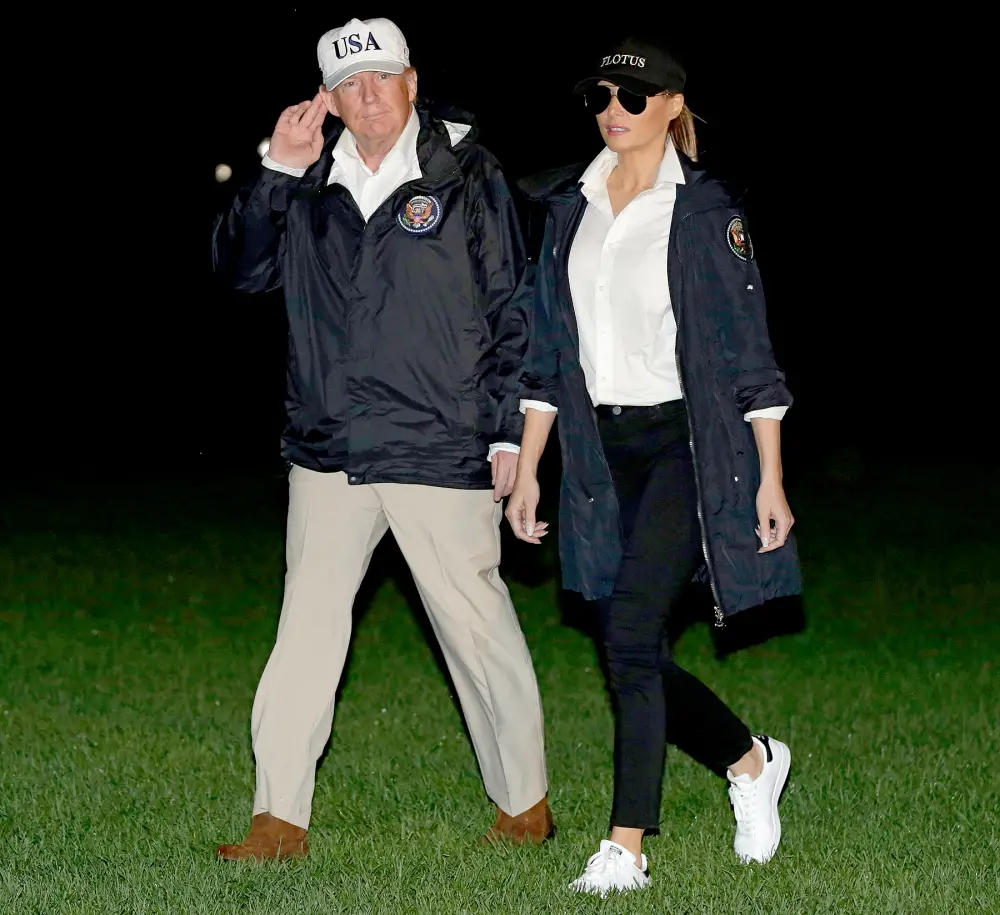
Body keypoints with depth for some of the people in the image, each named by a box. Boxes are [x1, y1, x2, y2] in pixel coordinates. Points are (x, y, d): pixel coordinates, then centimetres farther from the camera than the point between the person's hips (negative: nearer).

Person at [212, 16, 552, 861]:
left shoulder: (466, 176, -1)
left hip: (443, 456, -4)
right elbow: (242, 269, 3)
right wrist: (277, 173, -8)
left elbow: (512, 312, 0)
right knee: (306, 629, 3)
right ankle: (281, 816, 8)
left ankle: (524, 802, 20)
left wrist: (509, 435, -3)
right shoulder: (310, 184, 9)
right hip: (330, 454, 4)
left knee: (478, 625, 4)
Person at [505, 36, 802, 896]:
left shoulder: (706, 211, -5)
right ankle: (751, 761, 32)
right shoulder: (571, 207, 10)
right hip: (601, 452, 6)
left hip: (685, 445, -6)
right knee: (632, 656, 7)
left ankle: (627, 848, -10)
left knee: (632, 638, -16)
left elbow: (748, 350, -5)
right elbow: (548, 348, 15)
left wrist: (771, 477, -8)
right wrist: (527, 465, 12)